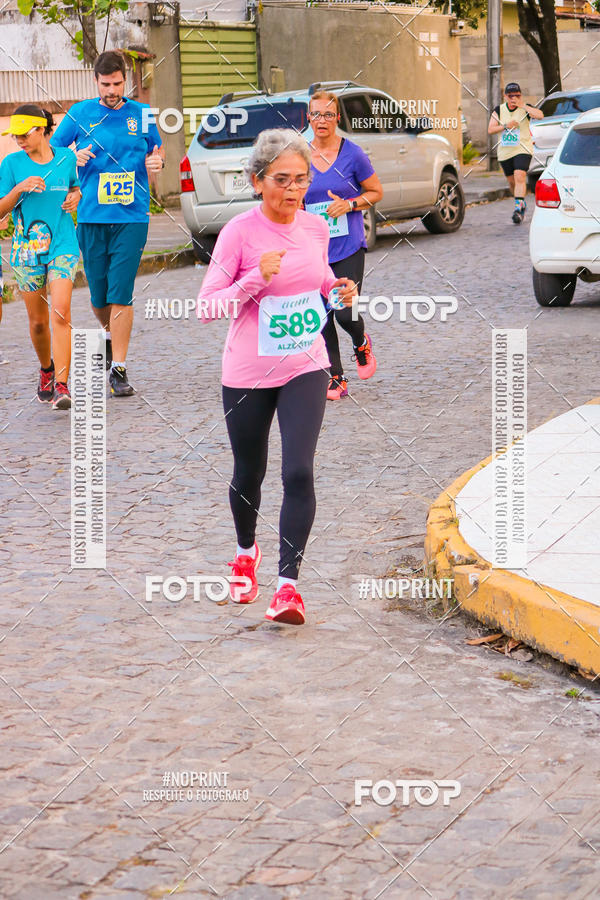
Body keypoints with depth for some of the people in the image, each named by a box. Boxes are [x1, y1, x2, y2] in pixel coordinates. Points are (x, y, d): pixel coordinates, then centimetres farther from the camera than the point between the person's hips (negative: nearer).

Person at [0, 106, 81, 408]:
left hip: (62, 246, -1)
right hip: (26, 250, 1)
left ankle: (61, 385, -18)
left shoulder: (66, 158, 2)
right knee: (38, 321, 8)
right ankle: (47, 369, 36)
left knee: (60, 314, -16)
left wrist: (75, 197, 0)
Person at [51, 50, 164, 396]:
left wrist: (157, 160, -2)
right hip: (92, 217, 1)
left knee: (121, 294, -8)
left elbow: (157, 148, 22)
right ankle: (110, 335, 40)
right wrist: (73, 159, -9)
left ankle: (119, 368, -4)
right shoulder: (80, 114, 5)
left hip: (131, 217, -1)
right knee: (99, 294, 8)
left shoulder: (141, 114, 7)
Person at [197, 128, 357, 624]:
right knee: (249, 473, 14)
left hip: (306, 368, 2)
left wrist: (339, 290, -3)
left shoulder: (317, 228, 1)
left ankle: (288, 584, -8)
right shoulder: (240, 232, -13)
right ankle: (247, 551, 44)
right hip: (248, 374, -2)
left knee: (299, 472, -13)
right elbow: (206, 306, -14)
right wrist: (256, 278, -27)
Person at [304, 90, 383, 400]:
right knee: (322, 318, 2)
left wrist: (348, 205, -12)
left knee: (345, 313, -10)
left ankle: (362, 343, 25)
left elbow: (376, 192, 4)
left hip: (348, 247, -3)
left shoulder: (352, 154, -5)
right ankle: (336, 379, 14)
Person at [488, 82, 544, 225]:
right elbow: (490, 130, -1)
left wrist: (523, 105, -21)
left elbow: (540, 115, -23)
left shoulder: (525, 108, -4)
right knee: (511, 181, 13)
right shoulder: (499, 110, 5)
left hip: (522, 149, -4)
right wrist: (505, 126, -16)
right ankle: (522, 204, 36)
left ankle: (518, 209, -26)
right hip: (505, 152, 4)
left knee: (520, 177, -21)